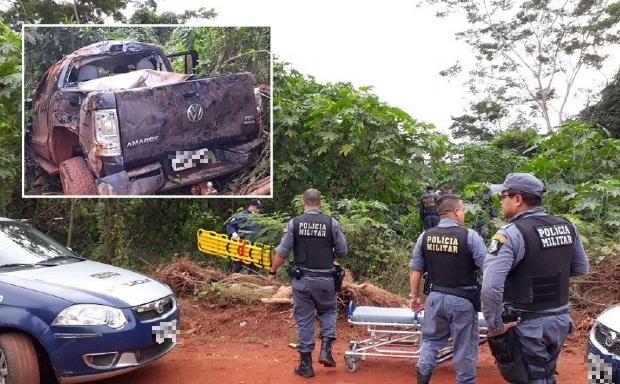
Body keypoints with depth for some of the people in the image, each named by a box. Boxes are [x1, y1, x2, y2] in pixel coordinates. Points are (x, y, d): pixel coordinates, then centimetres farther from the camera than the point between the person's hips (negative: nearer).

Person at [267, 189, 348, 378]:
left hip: (302, 279, 0)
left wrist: (272, 272, 9)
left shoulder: (294, 223, -5)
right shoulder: (332, 223, -4)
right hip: (325, 279, 0)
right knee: (328, 311, 23)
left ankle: (306, 364, 16)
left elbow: (282, 252, -4)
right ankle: (326, 349, 7)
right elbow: (343, 252, 2)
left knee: (304, 320, 10)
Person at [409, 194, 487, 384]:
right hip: (462, 300, -3)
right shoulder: (470, 236, -13)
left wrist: (415, 295, 16)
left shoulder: (425, 236, -1)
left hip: (436, 296, 4)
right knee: (464, 346, 12)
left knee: (431, 340, 20)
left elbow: (415, 270, 5)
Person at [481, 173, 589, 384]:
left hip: (527, 325, -6)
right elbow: (581, 268, 15)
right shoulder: (567, 226, 0)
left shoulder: (511, 233, -22)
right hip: (560, 319, 7)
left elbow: (491, 286, -31)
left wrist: (495, 326, -21)